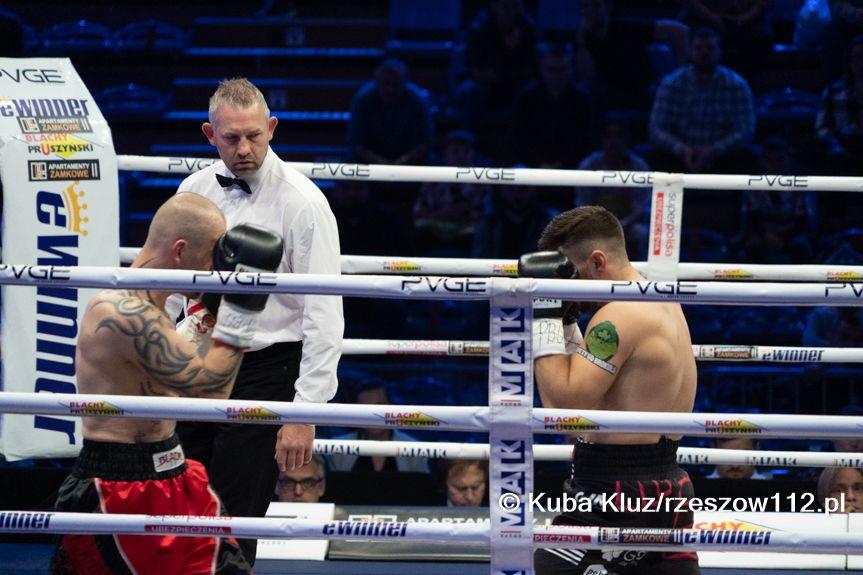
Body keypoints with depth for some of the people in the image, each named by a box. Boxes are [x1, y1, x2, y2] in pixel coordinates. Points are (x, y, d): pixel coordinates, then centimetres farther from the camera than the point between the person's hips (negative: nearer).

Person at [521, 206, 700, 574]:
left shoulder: (620, 316, -16)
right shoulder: (662, 305, 15)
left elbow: (564, 404, -20)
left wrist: (544, 316, -16)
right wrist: (565, 321, 13)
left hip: (615, 494, -10)